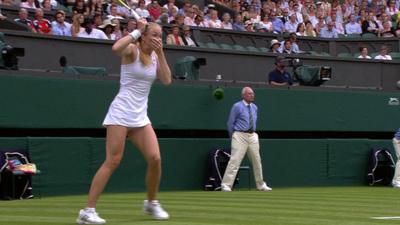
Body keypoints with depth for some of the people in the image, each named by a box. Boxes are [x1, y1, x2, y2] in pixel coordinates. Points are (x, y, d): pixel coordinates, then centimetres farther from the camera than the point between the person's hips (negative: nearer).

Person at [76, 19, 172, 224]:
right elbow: (116, 48, -31)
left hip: (141, 116, 6)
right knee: (112, 162, -12)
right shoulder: (132, 50, -8)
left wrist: (161, 53, -3)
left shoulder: (155, 56, 11)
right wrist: (137, 31, -21)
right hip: (121, 113, -6)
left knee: (155, 159, -5)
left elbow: (166, 80, 1)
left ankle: (152, 203, 18)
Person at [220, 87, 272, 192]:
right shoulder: (237, 106, -7)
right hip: (240, 136, -6)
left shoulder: (254, 107, 13)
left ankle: (261, 185, 24)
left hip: (253, 136, 7)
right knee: (235, 160, -14)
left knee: (257, 160, 12)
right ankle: (226, 185, -15)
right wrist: (233, 136, 4)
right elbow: (230, 123, -1)